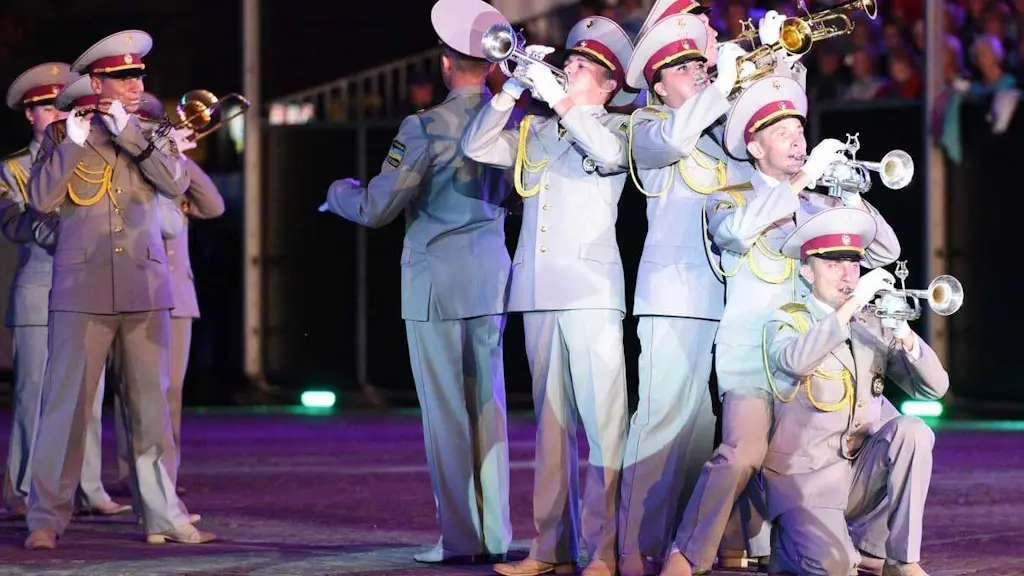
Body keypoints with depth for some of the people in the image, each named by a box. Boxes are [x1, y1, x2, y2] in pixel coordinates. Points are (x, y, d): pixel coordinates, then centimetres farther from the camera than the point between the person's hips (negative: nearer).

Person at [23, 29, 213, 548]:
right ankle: (46, 517, 1)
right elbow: (41, 199, -9)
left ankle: (163, 515, 10)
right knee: (66, 405, -3)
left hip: (145, 289, 3)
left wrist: (128, 131, -13)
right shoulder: (62, 134, 4)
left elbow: (176, 184, -8)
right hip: (82, 290, -3)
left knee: (151, 406, 5)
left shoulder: (151, 135, 11)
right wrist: (72, 142, -15)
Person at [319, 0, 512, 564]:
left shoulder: (425, 128, -13)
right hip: (493, 278, 5)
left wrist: (339, 191, 11)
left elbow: (374, 209, -10)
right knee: (487, 407, 9)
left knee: (446, 412, 0)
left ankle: (460, 538, 1)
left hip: (438, 283, -5)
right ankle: (495, 535, 10)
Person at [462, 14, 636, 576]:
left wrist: (558, 99, -16)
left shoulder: (613, 126, 6)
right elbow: (476, 146, 8)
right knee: (551, 421, 7)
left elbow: (611, 153, -15)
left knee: (603, 421, -11)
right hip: (539, 292, 5)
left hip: (591, 291, -5)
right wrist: (512, 89, -1)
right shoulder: (534, 132, 17)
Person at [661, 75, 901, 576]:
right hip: (753, 353, -5)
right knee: (742, 454, -23)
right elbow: (737, 230, -16)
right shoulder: (728, 200, 9)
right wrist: (804, 176, -12)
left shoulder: (820, 206, 22)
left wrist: (850, 196, 0)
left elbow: (884, 253, 15)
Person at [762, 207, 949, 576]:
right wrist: (852, 304, -29)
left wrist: (903, 334, -15)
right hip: (806, 475, -4)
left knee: (912, 431, -23)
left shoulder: (874, 328, 11)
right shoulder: (786, 322, -2)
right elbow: (796, 360, -27)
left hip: (864, 473, 4)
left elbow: (934, 388, 2)